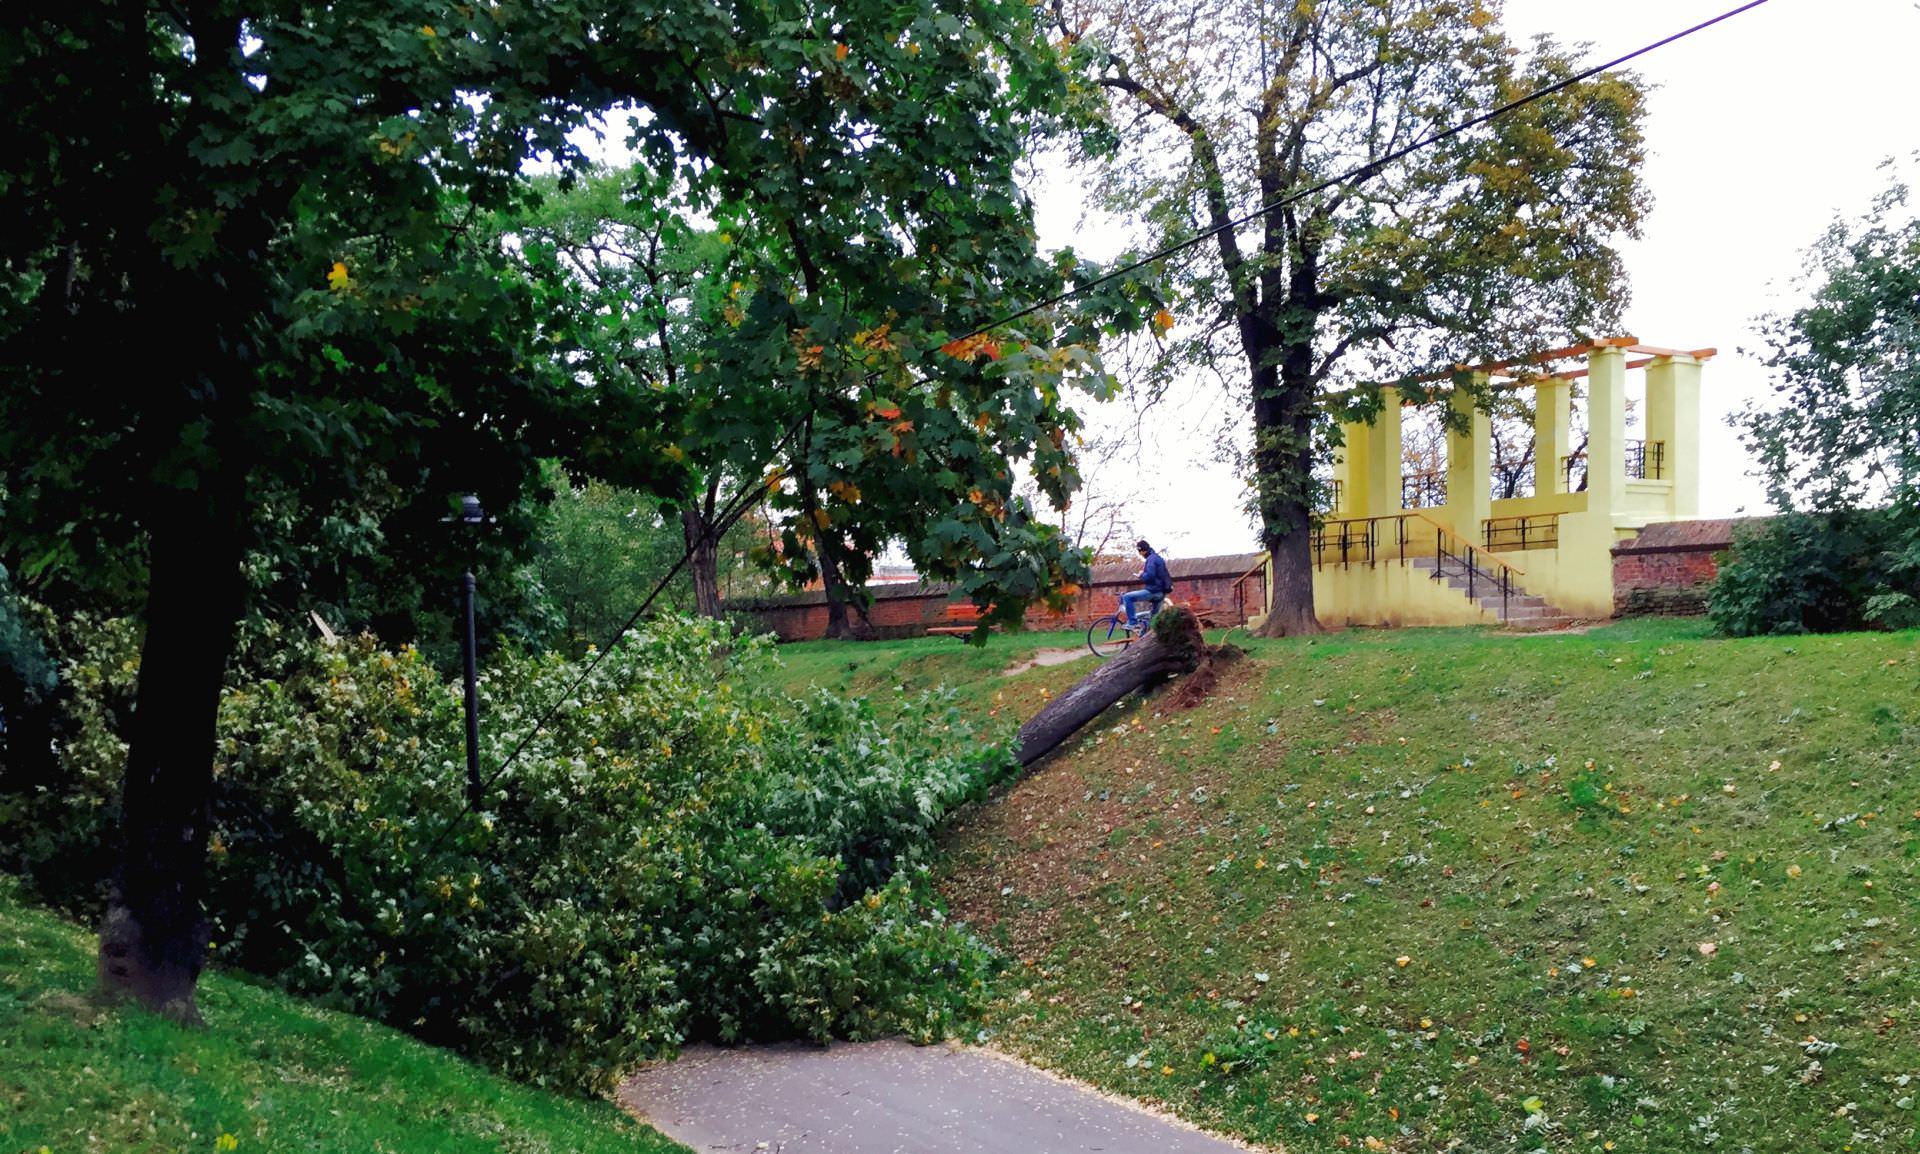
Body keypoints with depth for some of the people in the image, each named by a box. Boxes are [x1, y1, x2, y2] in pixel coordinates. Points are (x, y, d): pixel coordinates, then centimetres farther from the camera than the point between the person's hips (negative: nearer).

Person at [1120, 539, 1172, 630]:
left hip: (1153, 591, -10)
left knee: (1127, 597, -14)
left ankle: (1132, 623, -15)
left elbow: (1149, 575, -25)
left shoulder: (1151, 559, -13)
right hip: (1160, 592, 10)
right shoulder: (1157, 557, 19)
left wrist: (1140, 576, -6)